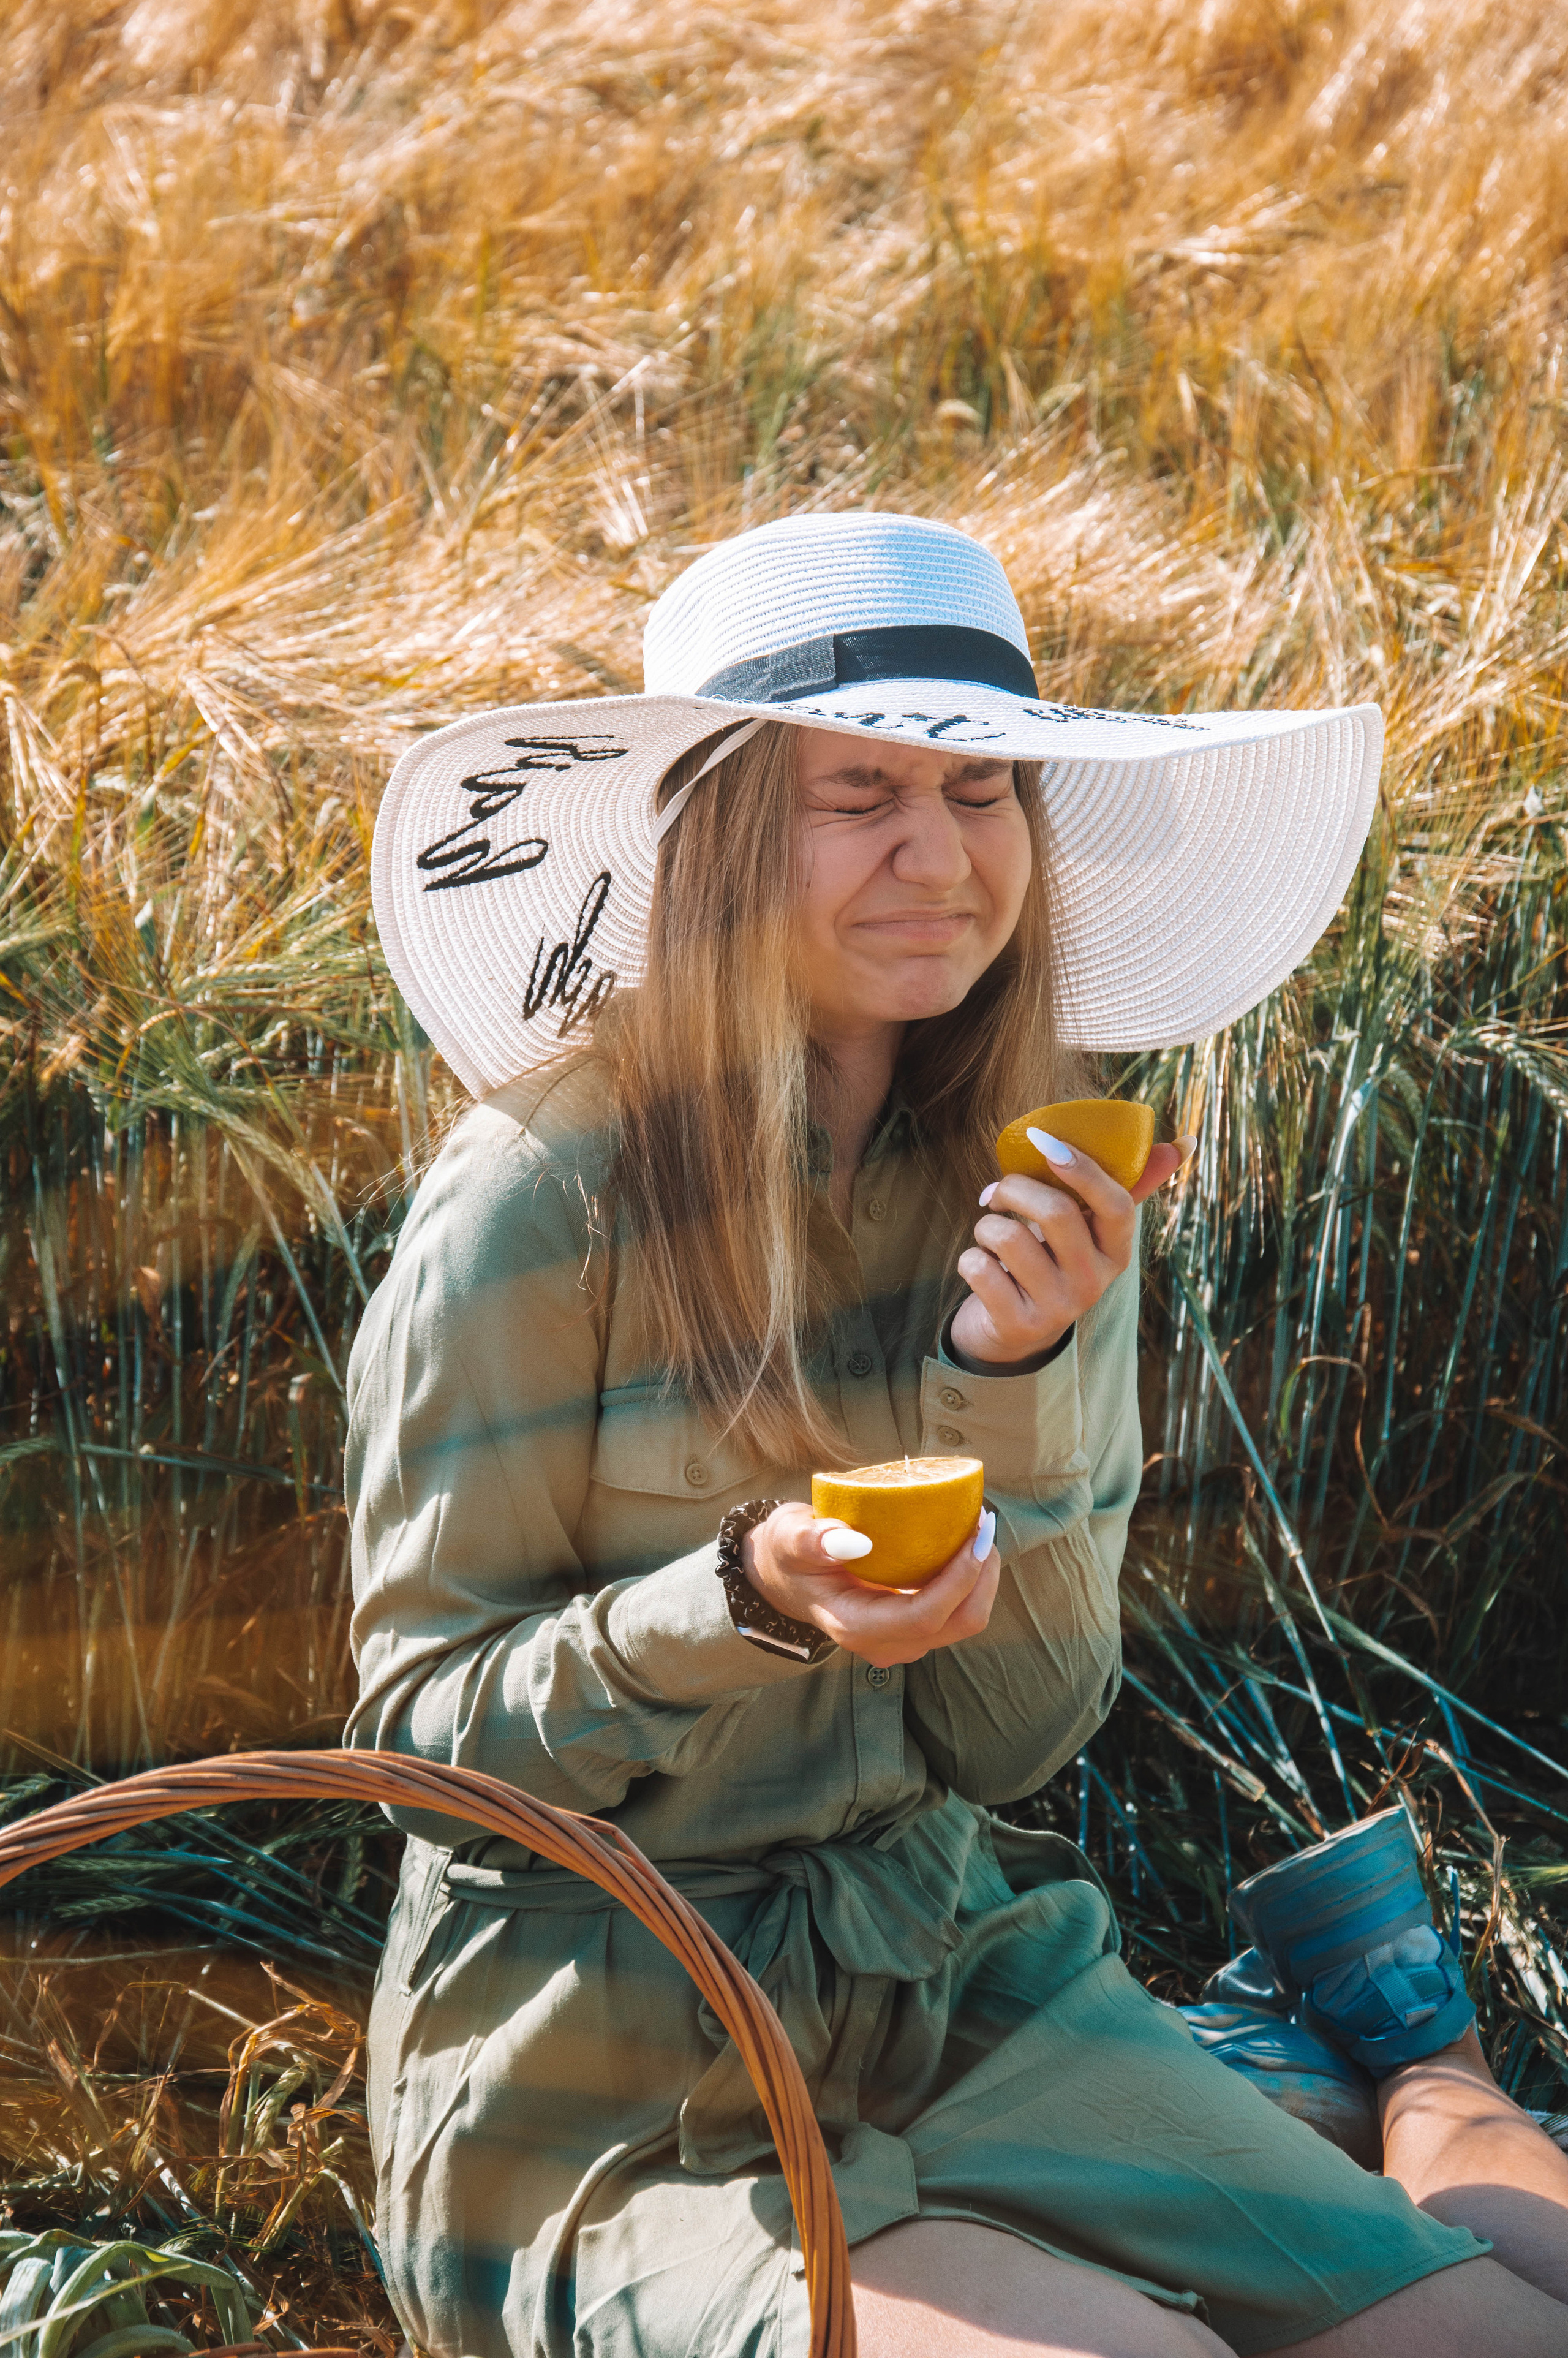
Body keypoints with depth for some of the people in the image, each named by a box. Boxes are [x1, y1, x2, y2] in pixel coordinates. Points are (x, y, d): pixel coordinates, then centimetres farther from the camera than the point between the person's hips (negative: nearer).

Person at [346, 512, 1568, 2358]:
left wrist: (1014, 1375, -17)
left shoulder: (1035, 1183, 0)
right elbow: (417, 1724, -10)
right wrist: (750, 1600, -27)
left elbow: (1015, 1739, -1)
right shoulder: (548, 1194, -17)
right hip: (611, 2093, -4)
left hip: (965, 1980, 5)